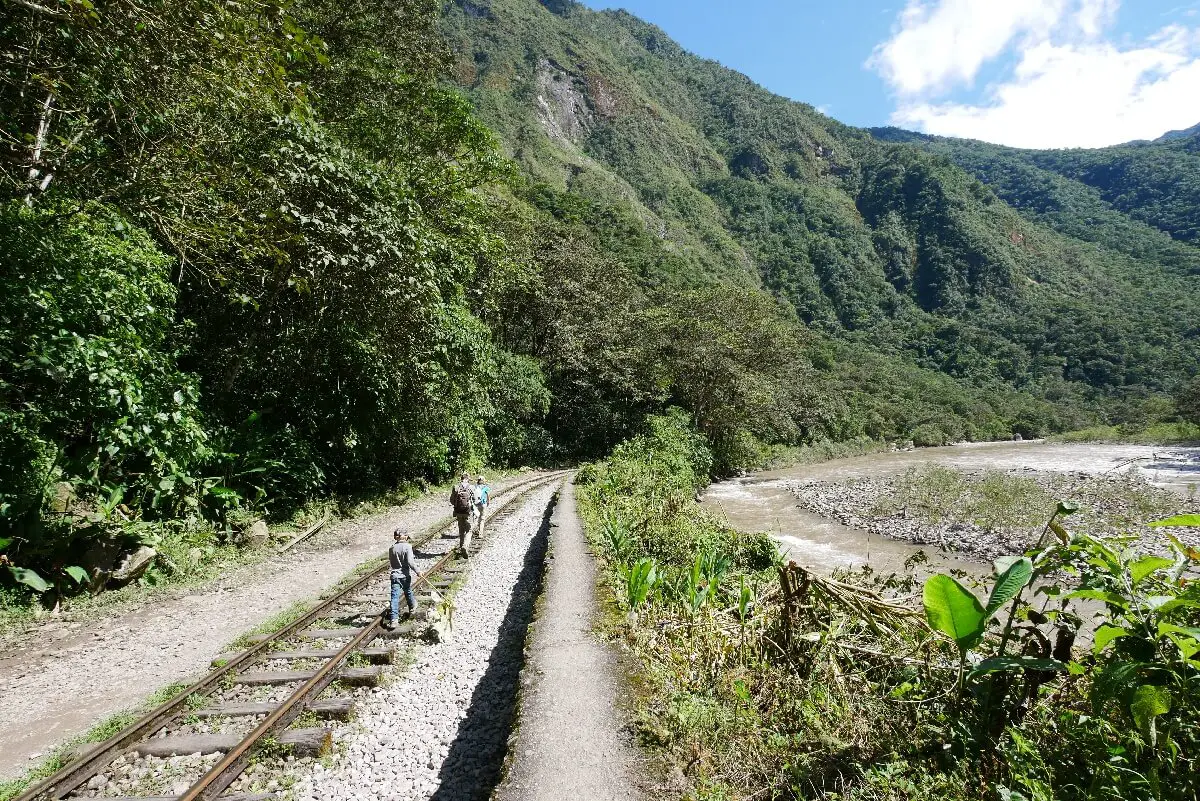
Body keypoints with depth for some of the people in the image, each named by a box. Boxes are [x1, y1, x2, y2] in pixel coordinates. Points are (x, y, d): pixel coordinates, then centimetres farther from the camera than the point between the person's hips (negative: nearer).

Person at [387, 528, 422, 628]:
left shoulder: (391, 548, 3)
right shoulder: (407, 547, -11)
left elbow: (391, 562, 13)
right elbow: (410, 561, -18)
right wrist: (417, 571, -9)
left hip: (395, 575, 2)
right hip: (405, 575, -2)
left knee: (394, 597, -3)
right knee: (408, 593, 21)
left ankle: (394, 619, -12)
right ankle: (412, 609, 43)